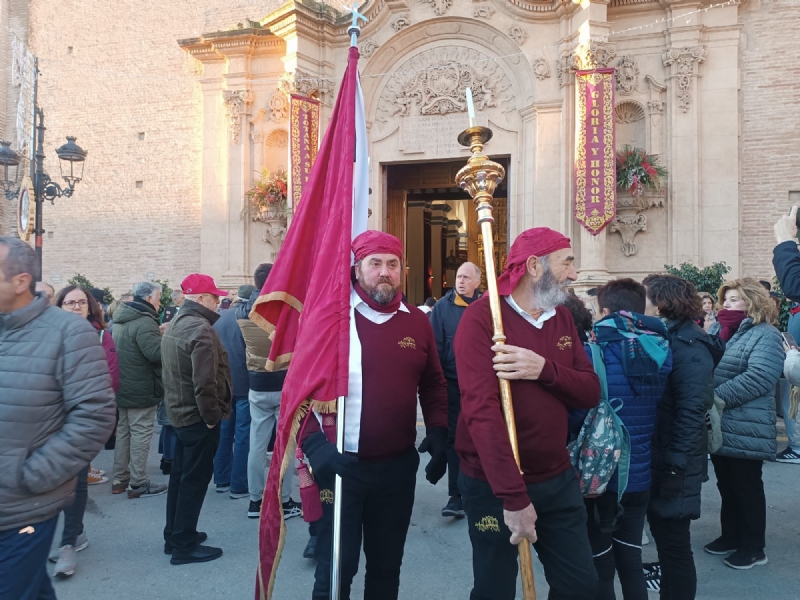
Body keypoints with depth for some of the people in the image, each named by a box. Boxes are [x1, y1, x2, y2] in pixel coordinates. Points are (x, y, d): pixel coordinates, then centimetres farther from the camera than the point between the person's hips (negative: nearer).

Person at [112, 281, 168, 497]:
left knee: (123, 432, 15)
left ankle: (120, 479, 24)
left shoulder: (122, 320, 12)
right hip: (141, 390, -10)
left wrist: (159, 334, 15)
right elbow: (157, 352, -28)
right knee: (140, 435, -2)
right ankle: (138, 484, 3)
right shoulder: (144, 322, -20)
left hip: (122, 387, 10)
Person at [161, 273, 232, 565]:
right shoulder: (200, 329, -21)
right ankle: (185, 546, 10)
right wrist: (212, 416, -17)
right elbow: (204, 381, -27)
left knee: (180, 475, 18)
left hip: (180, 413, 10)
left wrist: (186, 407, 17)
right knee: (195, 479, 0)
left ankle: (174, 536, 30)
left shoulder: (175, 324, 11)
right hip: (198, 417, -10)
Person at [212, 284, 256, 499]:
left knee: (224, 431, 14)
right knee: (243, 435, 0)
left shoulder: (219, 318, 8)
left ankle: (222, 480, 21)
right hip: (243, 384, -6)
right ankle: (239, 485, 3)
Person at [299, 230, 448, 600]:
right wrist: (314, 442, -20)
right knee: (335, 568, 7)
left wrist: (437, 433, 1)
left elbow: (433, 385, 13)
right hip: (341, 464, -4)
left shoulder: (417, 321, 4)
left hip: (399, 465, 4)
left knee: (387, 563, 20)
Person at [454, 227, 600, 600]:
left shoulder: (562, 317, 6)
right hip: (494, 486, -6)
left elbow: (591, 392, 0)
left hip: (558, 479, 6)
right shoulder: (482, 316, -17)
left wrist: (545, 370, -21)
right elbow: (481, 409, -25)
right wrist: (513, 496, -28)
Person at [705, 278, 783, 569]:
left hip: (745, 430, -7)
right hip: (718, 427, 7)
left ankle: (753, 547, 19)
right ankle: (731, 536, 32)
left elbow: (760, 376, -24)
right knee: (726, 486, 18)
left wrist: (718, 397, -24)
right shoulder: (716, 331, 12)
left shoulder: (765, 335, -11)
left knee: (747, 488, 5)